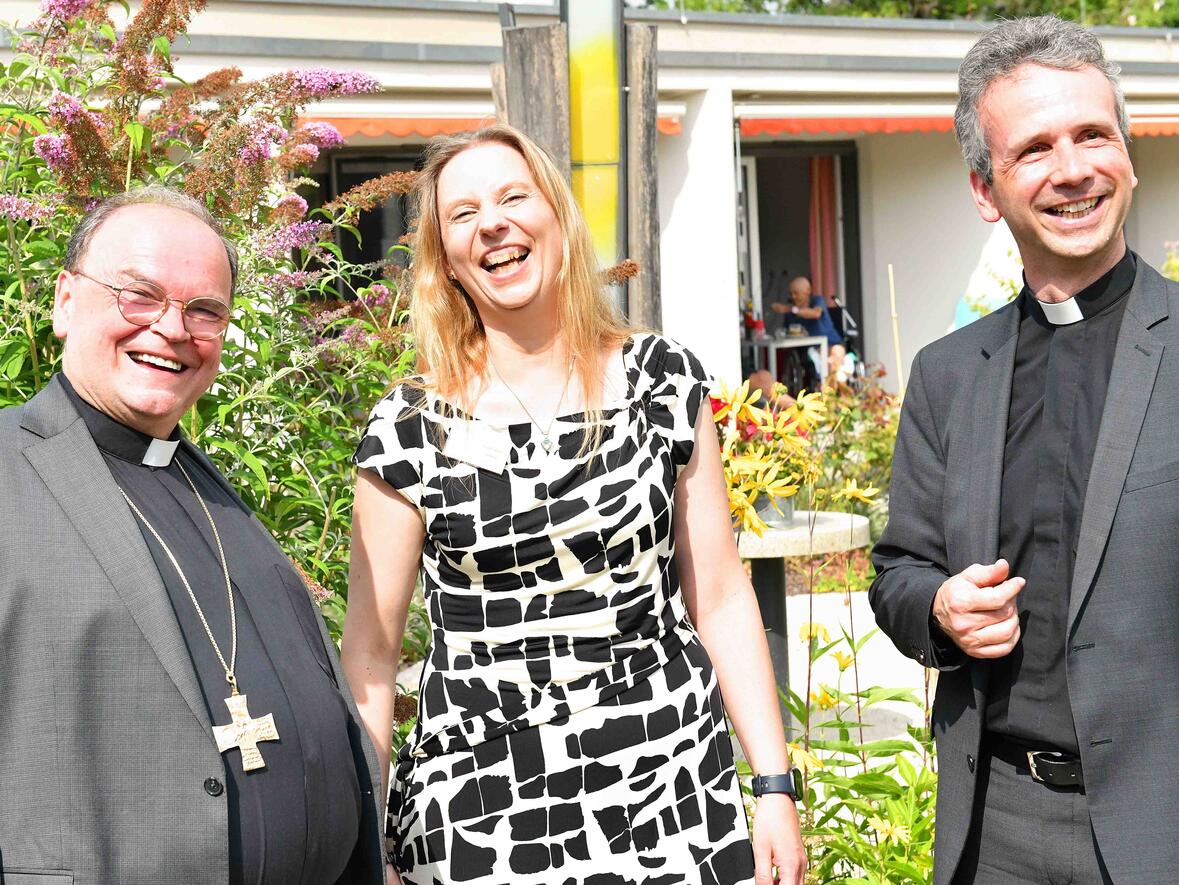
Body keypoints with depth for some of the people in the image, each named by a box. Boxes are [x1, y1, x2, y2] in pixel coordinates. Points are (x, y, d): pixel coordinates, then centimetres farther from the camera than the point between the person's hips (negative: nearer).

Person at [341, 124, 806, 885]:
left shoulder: (664, 383, 1)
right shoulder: (409, 428, -3)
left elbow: (720, 600, 3)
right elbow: (370, 652, 1)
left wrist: (777, 786, -1)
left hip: (671, 791, 1)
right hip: (480, 815, -1)